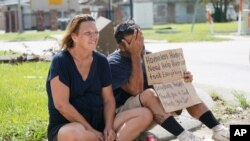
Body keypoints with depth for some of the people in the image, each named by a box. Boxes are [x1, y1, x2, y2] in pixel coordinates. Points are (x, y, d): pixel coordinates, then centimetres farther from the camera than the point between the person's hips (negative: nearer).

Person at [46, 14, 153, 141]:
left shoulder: (101, 61, 6)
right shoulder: (60, 61, -11)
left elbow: (108, 99, 6)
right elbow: (61, 104, -18)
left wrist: (108, 127, -12)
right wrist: (90, 130, -19)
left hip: (99, 123, 6)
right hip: (67, 127, -5)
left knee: (145, 114, -11)